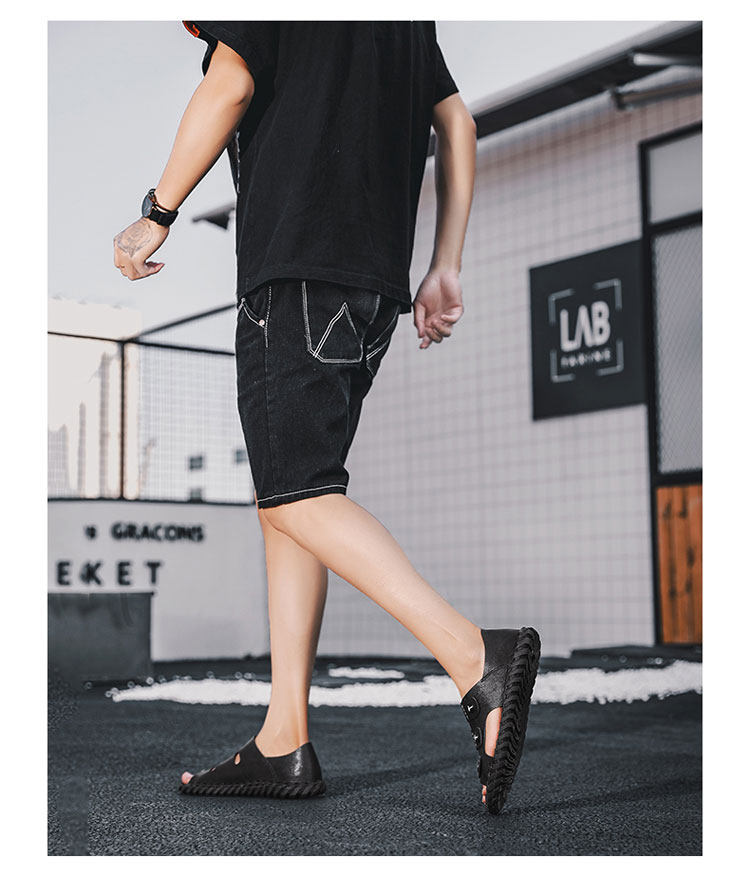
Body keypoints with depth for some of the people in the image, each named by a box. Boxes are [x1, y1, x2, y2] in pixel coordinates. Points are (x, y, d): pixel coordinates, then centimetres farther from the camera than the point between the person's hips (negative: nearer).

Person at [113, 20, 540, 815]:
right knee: (285, 494, 8)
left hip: (294, 259, -8)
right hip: (377, 275, 9)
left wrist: (155, 214, 0)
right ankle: (283, 744, 7)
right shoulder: (406, 20, 25)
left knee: (296, 497, -10)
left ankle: (477, 659, -24)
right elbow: (457, 122, 20)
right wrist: (444, 270, 16)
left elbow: (229, 86, -9)